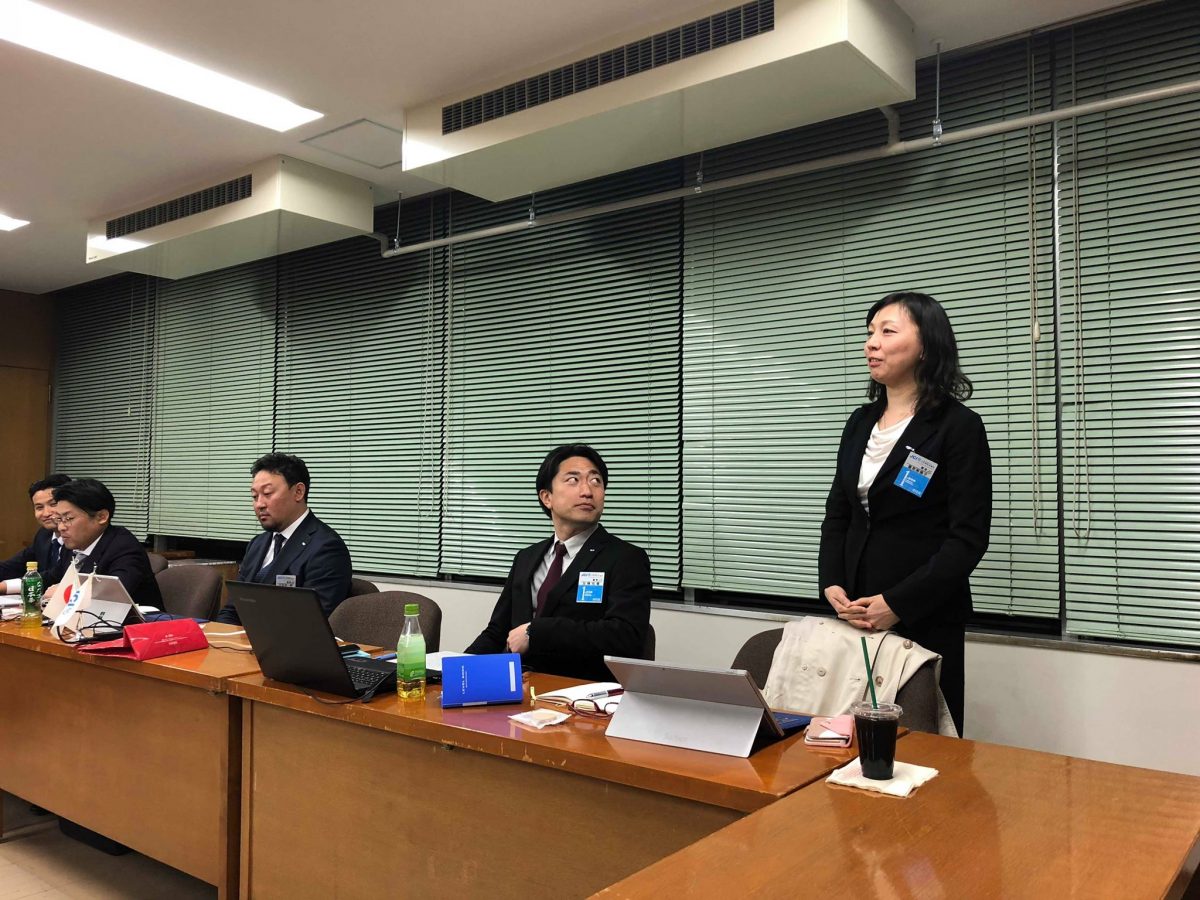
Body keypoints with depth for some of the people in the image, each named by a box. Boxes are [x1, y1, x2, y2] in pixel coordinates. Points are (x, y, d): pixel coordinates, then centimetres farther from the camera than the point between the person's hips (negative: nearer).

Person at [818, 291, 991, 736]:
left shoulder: (959, 426, -7)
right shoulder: (861, 422, 11)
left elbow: (968, 537, -12)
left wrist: (898, 604, -17)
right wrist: (832, 586, -3)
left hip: (925, 617, -5)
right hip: (857, 615, 5)